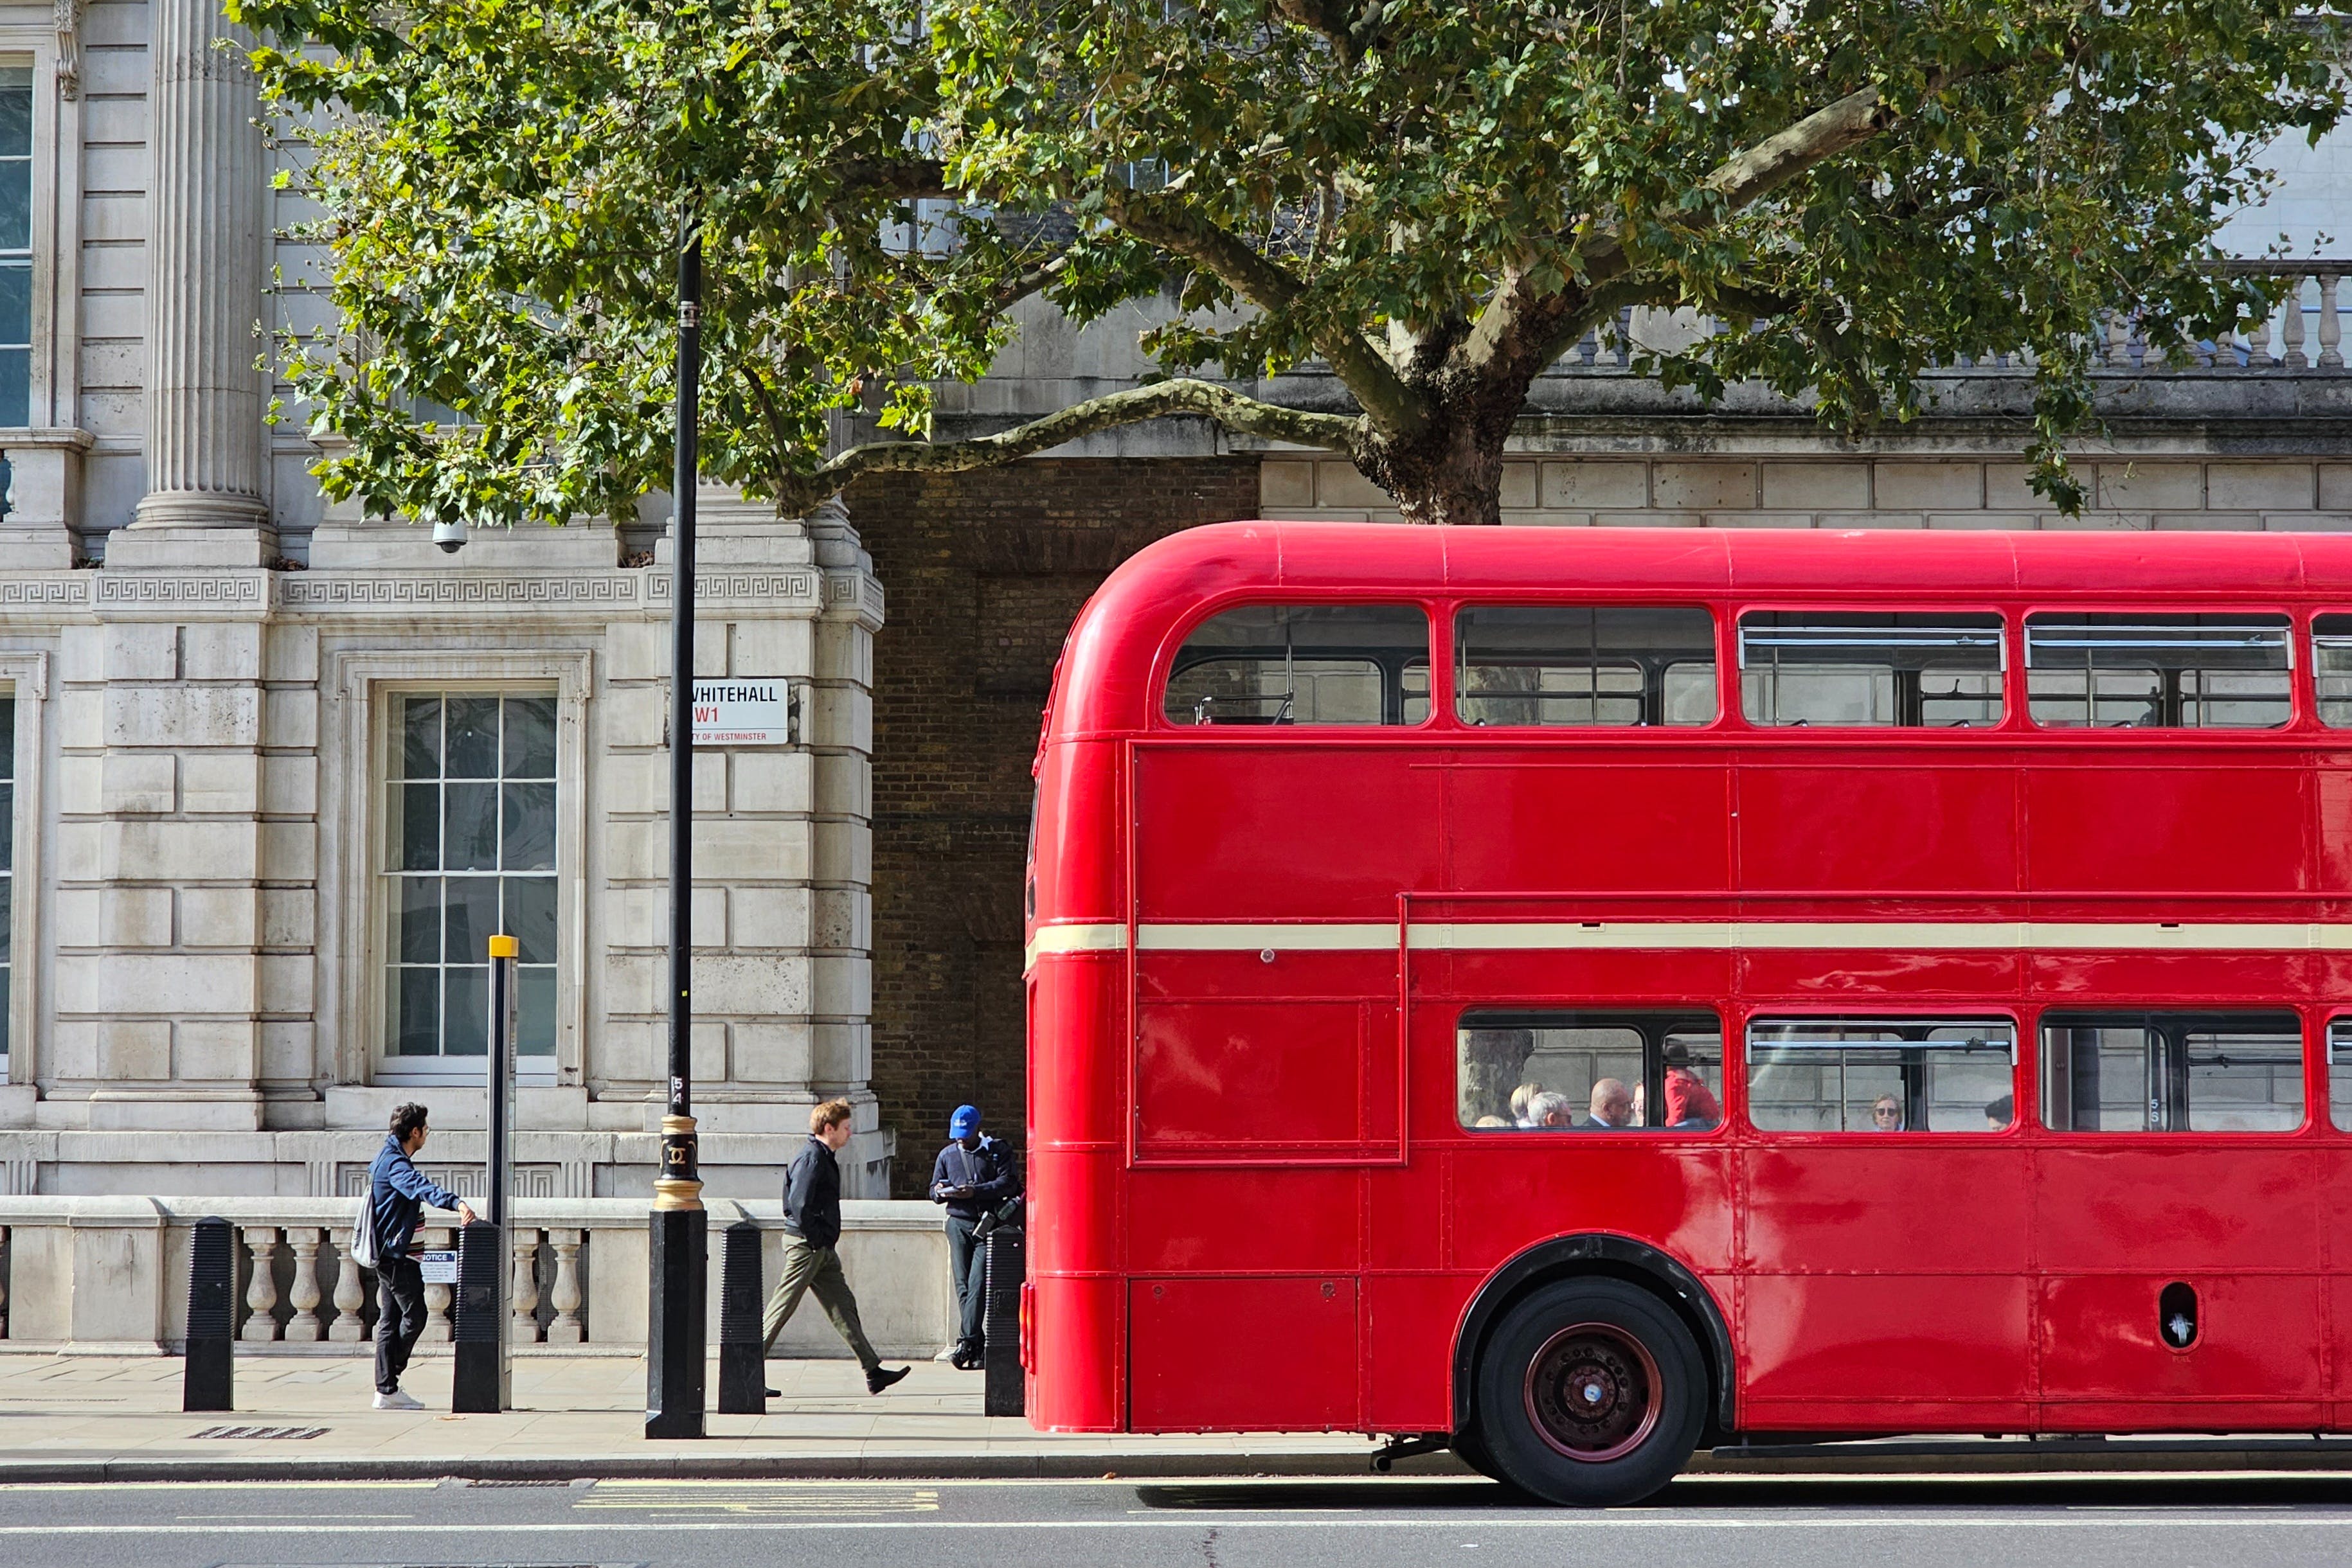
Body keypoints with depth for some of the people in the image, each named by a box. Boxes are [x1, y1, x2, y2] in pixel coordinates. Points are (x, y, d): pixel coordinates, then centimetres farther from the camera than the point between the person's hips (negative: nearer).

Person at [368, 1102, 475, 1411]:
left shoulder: (386, 1159, 16)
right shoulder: (396, 1164, -18)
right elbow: (422, 1187, -37)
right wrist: (457, 1203, -53)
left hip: (387, 1254, 11)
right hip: (397, 1255, -11)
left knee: (390, 1321, 9)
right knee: (414, 1316, -7)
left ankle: (386, 1389, 9)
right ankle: (388, 1386, -5)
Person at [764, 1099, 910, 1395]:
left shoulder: (824, 1157, 16)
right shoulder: (811, 1158, -15)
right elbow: (799, 1204, -24)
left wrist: (824, 1241, 16)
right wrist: (815, 1240, -18)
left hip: (822, 1249, 10)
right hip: (806, 1246, -10)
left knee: (843, 1306, 7)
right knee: (782, 1308, -5)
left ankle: (873, 1371, 7)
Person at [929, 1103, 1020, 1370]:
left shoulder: (997, 1152, 4)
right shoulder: (947, 1155, 18)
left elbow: (1007, 1183, -7)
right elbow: (934, 1191, 21)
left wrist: (975, 1192, -18)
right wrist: (940, 1192, -3)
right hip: (959, 1223, 4)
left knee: (978, 1284, -14)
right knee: (963, 1286, -2)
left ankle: (966, 1343, -19)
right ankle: (978, 1348, 0)